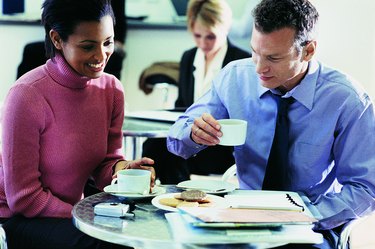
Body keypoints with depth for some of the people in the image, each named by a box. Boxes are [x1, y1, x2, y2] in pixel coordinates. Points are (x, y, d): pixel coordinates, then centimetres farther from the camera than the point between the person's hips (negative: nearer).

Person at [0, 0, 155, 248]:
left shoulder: (112, 89, -3)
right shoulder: (28, 95, -21)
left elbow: (104, 165, 4)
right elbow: (24, 198, -17)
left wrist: (121, 168, -18)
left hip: (71, 213, 6)